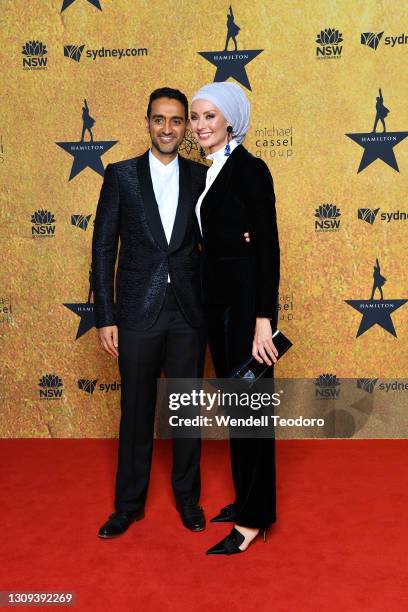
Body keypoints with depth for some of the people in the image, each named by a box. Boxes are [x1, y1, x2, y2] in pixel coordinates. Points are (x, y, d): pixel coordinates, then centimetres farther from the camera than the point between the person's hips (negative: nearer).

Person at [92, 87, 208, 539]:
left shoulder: (200, 177, 5)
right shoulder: (121, 175, 1)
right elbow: (103, 249, -1)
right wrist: (105, 317, -5)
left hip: (189, 314, 1)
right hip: (138, 313, -1)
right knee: (135, 412, 10)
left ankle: (187, 497, 31)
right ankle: (129, 503, 28)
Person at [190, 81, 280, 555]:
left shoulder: (249, 168, -11)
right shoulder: (211, 173, 14)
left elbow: (268, 246, -17)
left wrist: (263, 318, -21)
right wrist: (205, 300, 15)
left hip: (247, 299, -8)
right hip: (218, 298, 9)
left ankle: (253, 517, 12)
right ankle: (246, 498, 30)